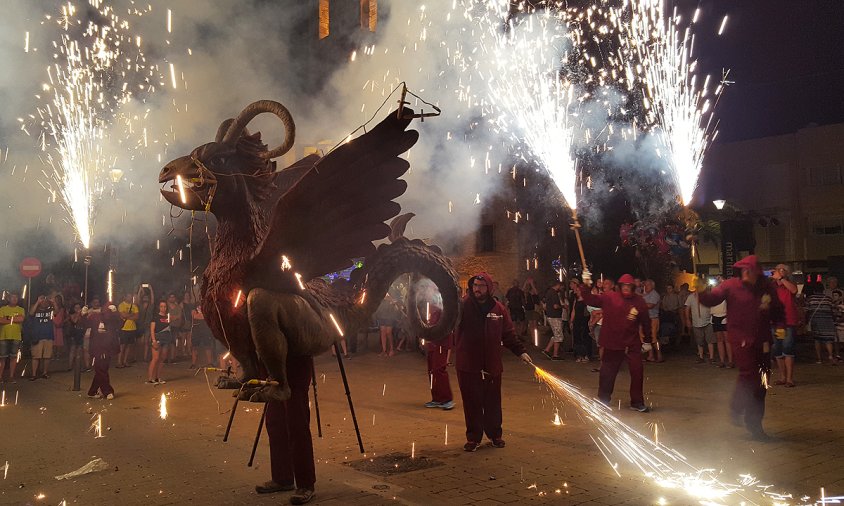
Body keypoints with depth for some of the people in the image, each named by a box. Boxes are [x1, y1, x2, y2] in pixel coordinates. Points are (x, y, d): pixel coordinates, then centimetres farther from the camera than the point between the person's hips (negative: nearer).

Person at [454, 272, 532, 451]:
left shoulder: (498, 309, 3)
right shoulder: (463, 306, -6)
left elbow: (508, 334, 8)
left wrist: (520, 351, 2)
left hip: (492, 365, 2)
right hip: (468, 366, -2)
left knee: (493, 403, 13)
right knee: (472, 403, 5)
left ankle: (495, 434, 29)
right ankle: (473, 437, 19)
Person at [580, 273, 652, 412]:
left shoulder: (639, 301, -2)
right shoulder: (609, 298, -6)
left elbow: (646, 322, 9)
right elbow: (589, 299, -11)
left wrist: (647, 340, 16)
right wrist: (586, 286, -28)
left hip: (632, 344, 1)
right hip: (612, 344, -1)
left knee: (637, 372, 1)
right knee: (607, 374, 8)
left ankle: (637, 402, 19)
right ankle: (603, 401, 27)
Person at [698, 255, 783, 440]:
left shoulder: (767, 288, 6)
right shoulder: (731, 285, -6)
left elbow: (777, 312, 14)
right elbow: (712, 298, -16)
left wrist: (769, 308, -9)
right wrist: (702, 291, -38)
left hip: (761, 340, 5)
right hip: (741, 338, -5)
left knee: (761, 383, 11)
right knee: (749, 372, -23)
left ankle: (754, 424, 27)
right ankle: (736, 410, 2)